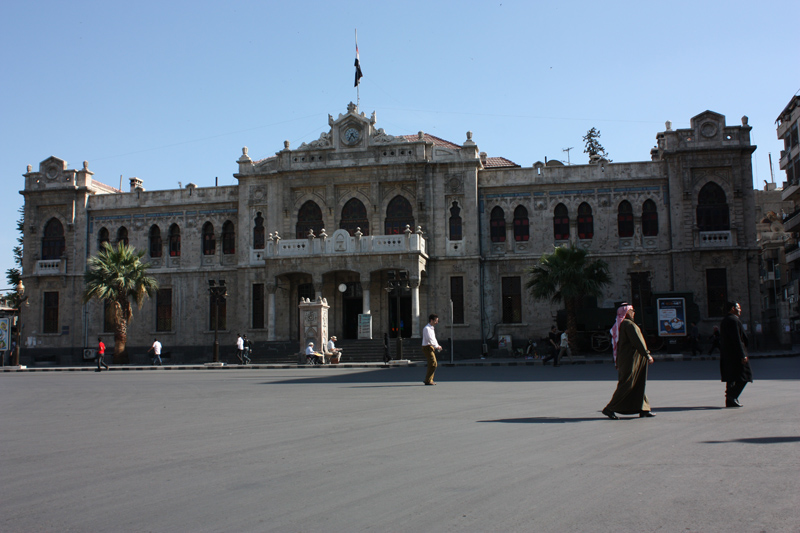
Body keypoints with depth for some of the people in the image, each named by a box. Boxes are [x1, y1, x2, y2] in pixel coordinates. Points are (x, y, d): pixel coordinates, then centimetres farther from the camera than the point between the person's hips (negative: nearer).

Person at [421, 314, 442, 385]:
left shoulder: (432, 328, 17)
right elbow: (429, 339, -21)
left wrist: (438, 346, 8)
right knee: (433, 364, -13)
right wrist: (437, 346, -19)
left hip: (431, 347, 10)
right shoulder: (427, 328, -13)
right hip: (427, 347, -10)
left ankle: (430, 380, 20)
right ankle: (428, 381, -7)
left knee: (434, 364, 12)